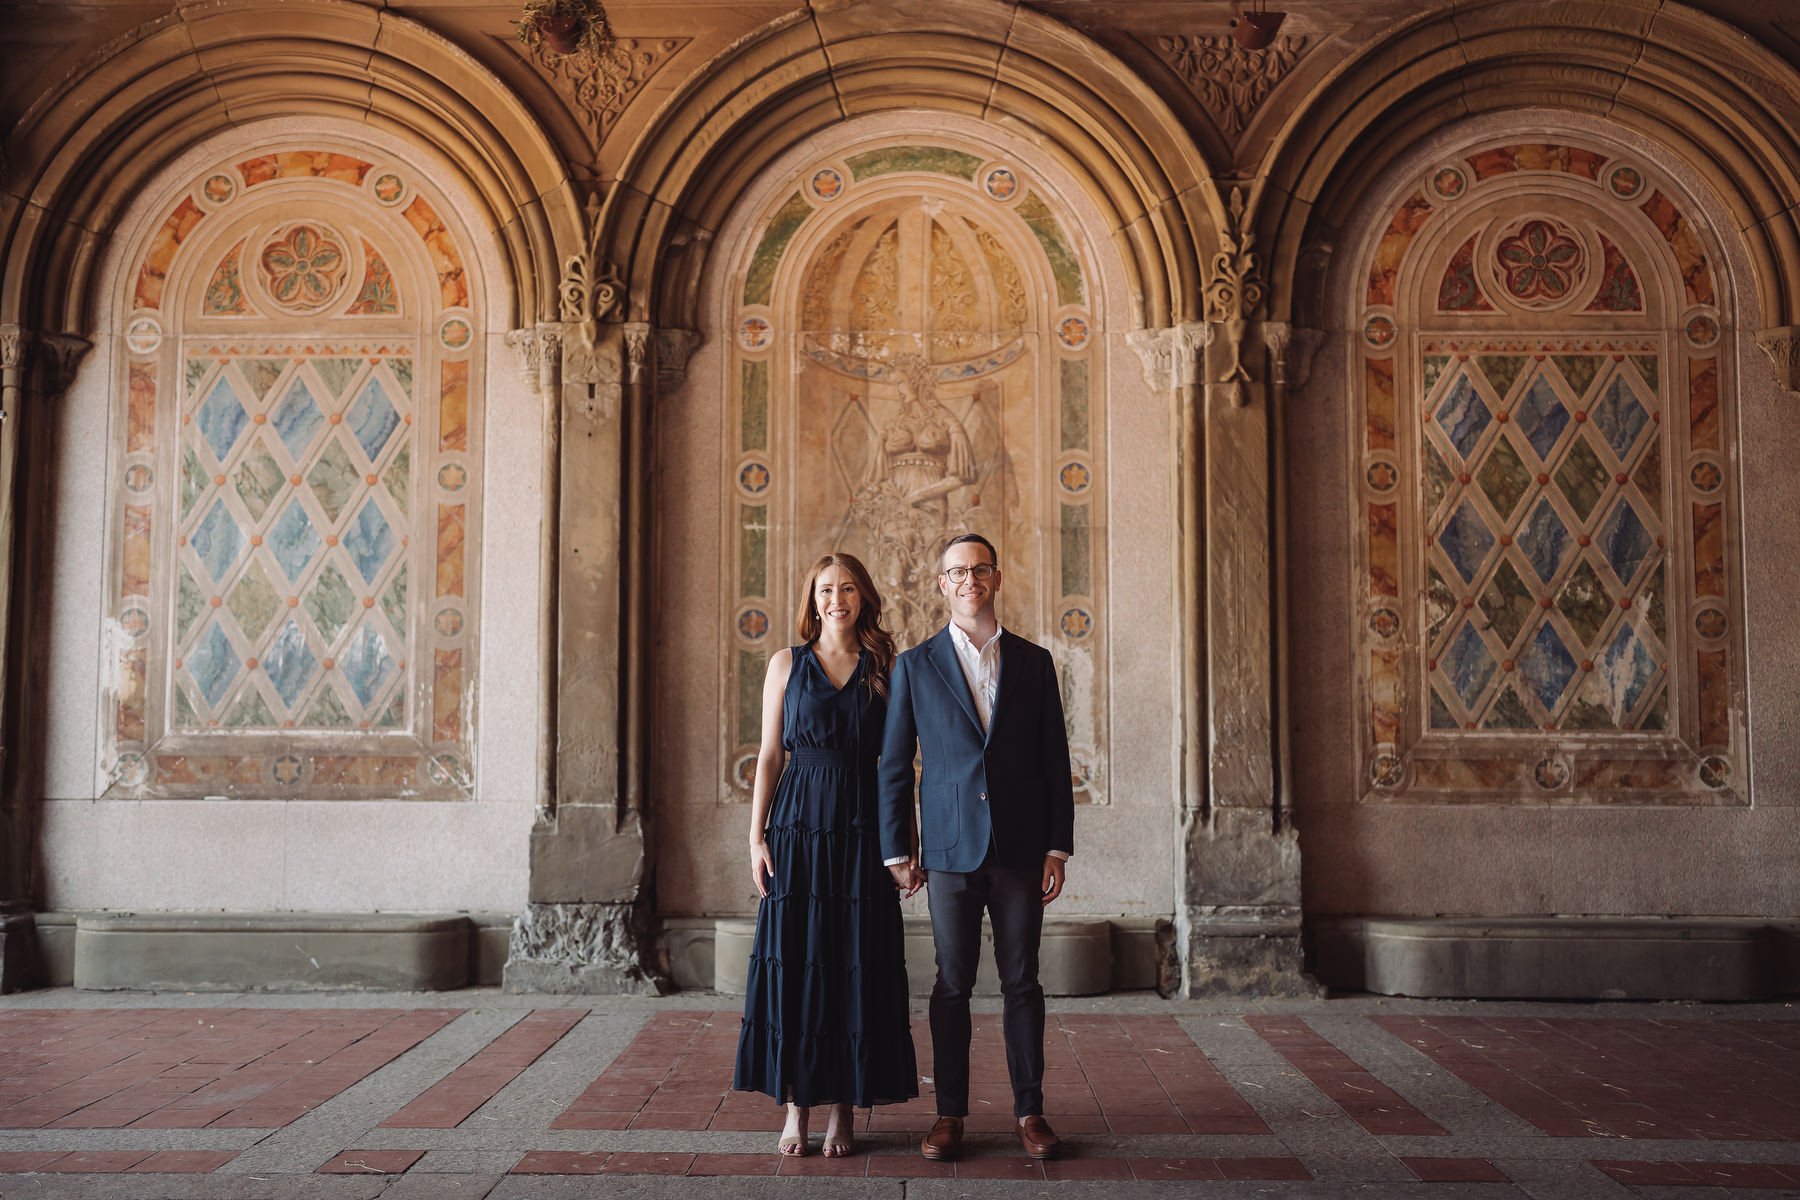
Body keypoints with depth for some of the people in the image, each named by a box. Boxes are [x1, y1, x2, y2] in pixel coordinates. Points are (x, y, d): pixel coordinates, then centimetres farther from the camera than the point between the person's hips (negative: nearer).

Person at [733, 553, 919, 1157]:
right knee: (794, 962, 1)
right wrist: (757, 836, 0)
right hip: (800, 826, 0)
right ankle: (796, 1106, 13)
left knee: (858, 964, 1)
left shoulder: (884, 669, 7)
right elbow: (770, 755, 6)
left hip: (863, 831, 0)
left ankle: (844, 1110, 12)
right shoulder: (787, 664, 8)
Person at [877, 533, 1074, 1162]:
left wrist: (1059, 846, 2)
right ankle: (950, 1112, 16)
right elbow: (894, 766, 5)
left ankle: (1029, 1110, 18)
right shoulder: (915, 665, 4)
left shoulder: (1033, 662, 8)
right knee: (952, 984, 6)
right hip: (950, 849, -1)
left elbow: (1055, 761, 7)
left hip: (1021, 848, 1)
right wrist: (896, 850, 1)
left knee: (1022, 981, 7)